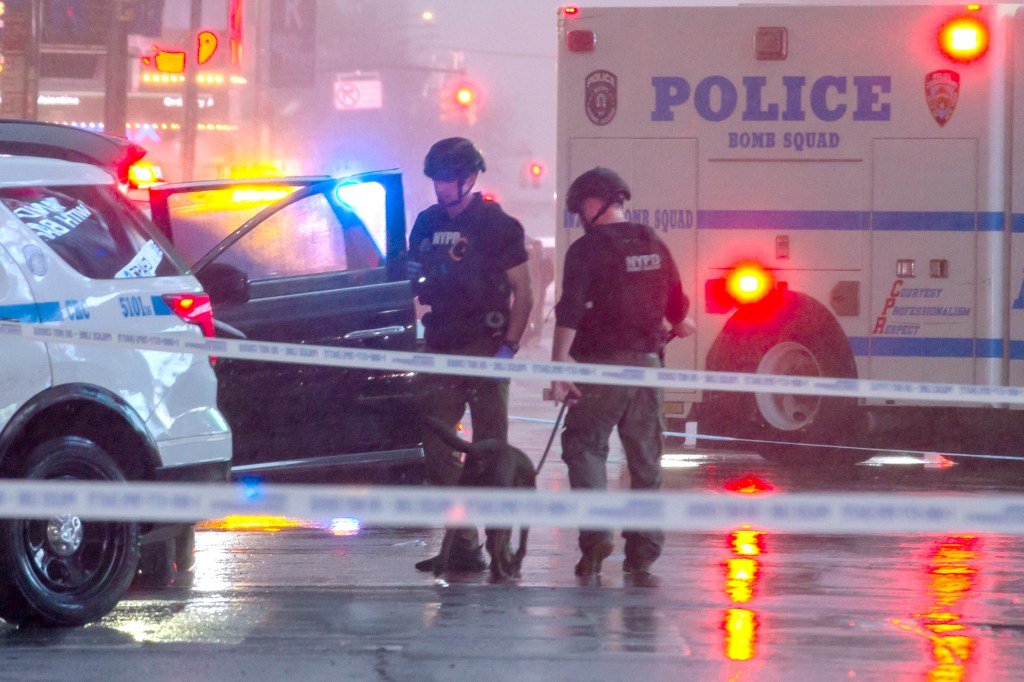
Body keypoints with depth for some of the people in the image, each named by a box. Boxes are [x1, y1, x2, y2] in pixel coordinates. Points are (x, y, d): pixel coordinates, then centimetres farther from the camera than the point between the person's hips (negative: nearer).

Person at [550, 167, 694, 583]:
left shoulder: (587, 249, -8)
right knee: (645, 458, 10)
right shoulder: (654, 246, 9)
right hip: (647, 362, 5)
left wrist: (559, 369, -19)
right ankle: (642, 555, 12)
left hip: (602, 364, -5)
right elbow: (677, 309, 19)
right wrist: (681, 326, 42)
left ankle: (596, 532, -19)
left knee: (585, 447, 1)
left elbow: (569, 314, -16)